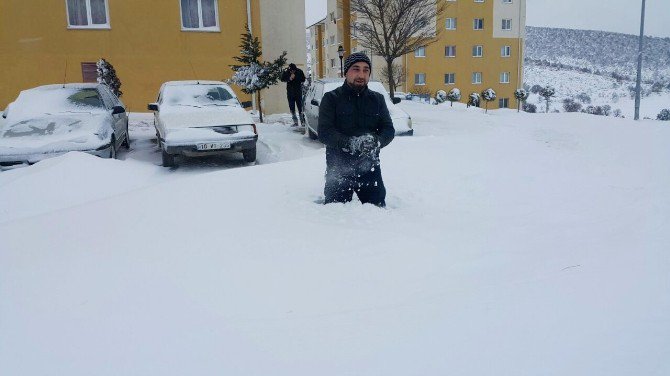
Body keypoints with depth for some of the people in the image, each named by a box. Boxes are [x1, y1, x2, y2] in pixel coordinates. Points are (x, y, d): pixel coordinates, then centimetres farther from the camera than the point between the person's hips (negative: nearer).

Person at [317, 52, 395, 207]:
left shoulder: (377, 99, 11)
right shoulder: (331, 98, -1)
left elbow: (389, 129, 3)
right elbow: (324, 132, -12)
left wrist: (376, 142, -21)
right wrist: (350, 143, -28)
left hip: (370, 167, 3)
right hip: (338, 169, -3)